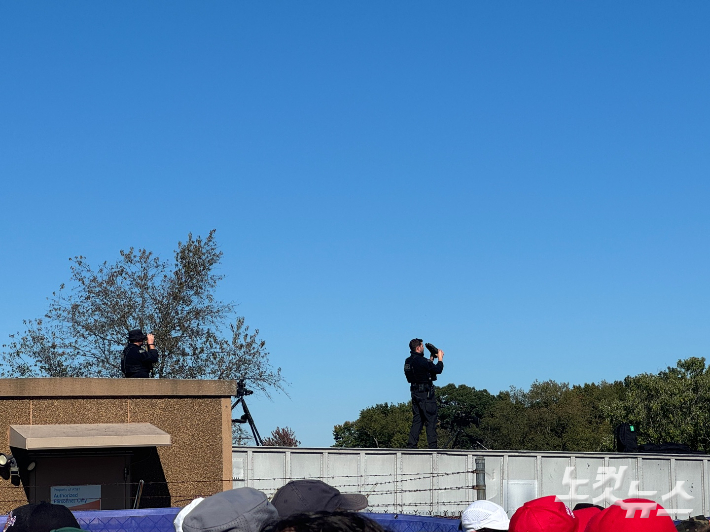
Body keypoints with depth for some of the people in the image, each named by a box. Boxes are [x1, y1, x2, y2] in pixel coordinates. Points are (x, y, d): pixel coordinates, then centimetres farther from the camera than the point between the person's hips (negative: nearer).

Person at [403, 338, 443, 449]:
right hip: (425, 393, -8)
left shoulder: (408, 361, 10)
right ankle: (432, 446, -7)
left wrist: (431, 359, 22)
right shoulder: (420, 361, -17)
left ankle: (411, 445, 7)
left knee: (417, 420, 11)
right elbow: (437, 370, -11)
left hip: (415, 393, 8)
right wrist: (440, 358, 4)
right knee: (431, 420, -4)